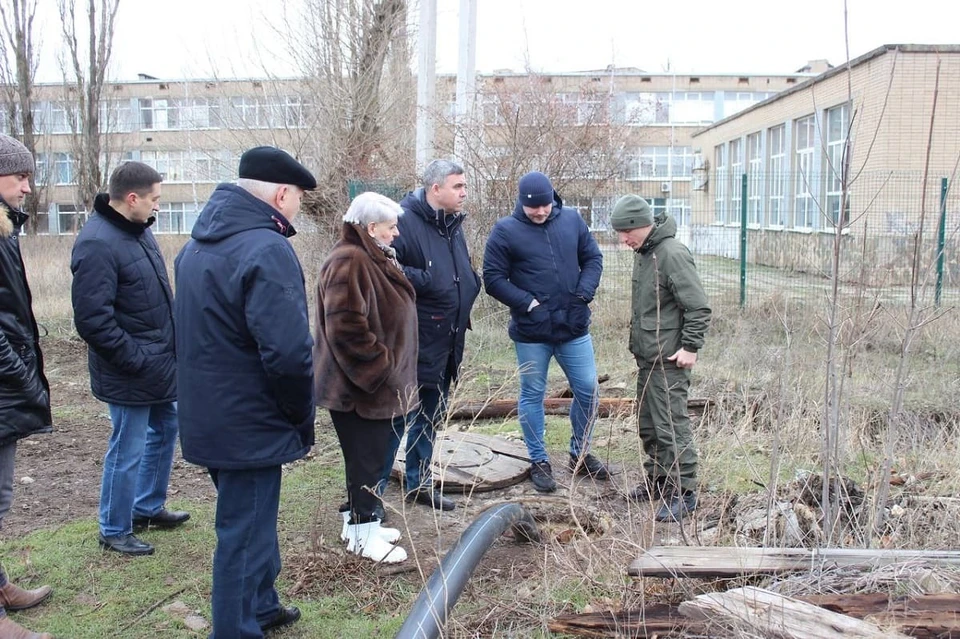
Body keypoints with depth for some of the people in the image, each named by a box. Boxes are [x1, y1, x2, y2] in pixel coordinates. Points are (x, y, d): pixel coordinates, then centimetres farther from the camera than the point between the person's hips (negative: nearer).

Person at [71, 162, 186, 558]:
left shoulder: (138, 229, 6)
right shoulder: (97, 244, -23)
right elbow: (92, 319, -26)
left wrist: (171, 343, 12)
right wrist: (134, 360, -20)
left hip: (160, 362, 10)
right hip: (130, 374, -10)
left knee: (164, 429, 22)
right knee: (128, 450, 2)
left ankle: (148, 507, 40)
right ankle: (114, 530, 21)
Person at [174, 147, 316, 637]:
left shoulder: (198, 245, 9)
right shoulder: (266, 249, -21)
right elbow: (288, 353, -28)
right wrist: (302, 418, -12)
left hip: (207, 416, 10)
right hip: (249, 426, -9)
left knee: (249, 520, 25)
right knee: (244, 535, 4)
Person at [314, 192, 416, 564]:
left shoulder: (374, 259, 15)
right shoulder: (349, 262, -20)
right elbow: (346, 326, -28)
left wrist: (388, 366, 19)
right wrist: (379, 367, -21)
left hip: (376, 386, 10)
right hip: (359, 387, -10)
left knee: (370, 456, 18)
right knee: (366, 459, 0)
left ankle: (359, 522, 31)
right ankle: (363, 534, 13)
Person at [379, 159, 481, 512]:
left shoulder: (452, 224, 13)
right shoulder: (405, 221, -17)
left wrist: (470, 282, 5)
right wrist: (425, 280, -24)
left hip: (447, 343, 9)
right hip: (414, 343, -9)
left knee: (430, 416, 18)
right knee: (398, 415, -2)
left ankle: (418, 482, 32)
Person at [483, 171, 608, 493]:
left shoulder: (572, 219, 2)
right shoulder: (505, 231, -7)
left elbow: (593, 258, 9)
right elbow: (493, 278, -7)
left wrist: (583, 295, -7)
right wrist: (529, 303, -14)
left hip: (574, 328, 3)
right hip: (531, 332, -3)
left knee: (588, 390, 8)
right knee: (532, 395, 8)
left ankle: (580, 453, 29)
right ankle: (539, 462, 24)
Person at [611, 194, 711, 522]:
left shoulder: (672, 254, -19)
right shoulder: (644, 252, 11)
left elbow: (698, 307, -20)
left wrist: (690, 347, -20)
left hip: (668, 360, -10)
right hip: (647, 357, 10)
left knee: (671, 425, -5)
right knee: (648, 424, 18)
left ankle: (684, 492, 6)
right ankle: (658, 480, 32)